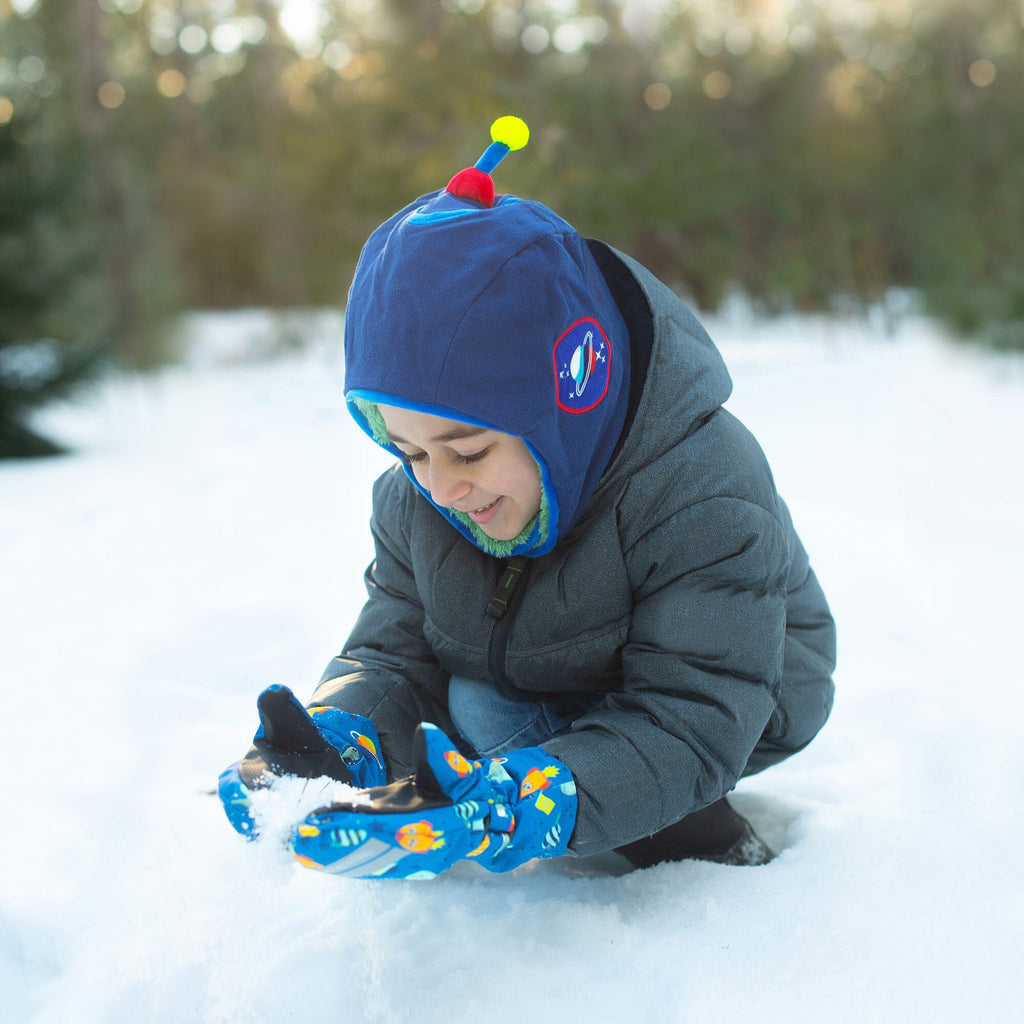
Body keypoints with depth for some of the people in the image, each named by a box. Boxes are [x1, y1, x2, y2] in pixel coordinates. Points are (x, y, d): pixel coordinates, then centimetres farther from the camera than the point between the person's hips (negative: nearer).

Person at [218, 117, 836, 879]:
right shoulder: (414, 500, -16)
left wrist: (494, 815, -54)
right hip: (561, 700, 8)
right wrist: (332, 745, -38)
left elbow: (688, 729, -38)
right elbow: (391, 655, -11)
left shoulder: (704, 496, -35)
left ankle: (698, 842, -8)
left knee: (488, 707, -25)